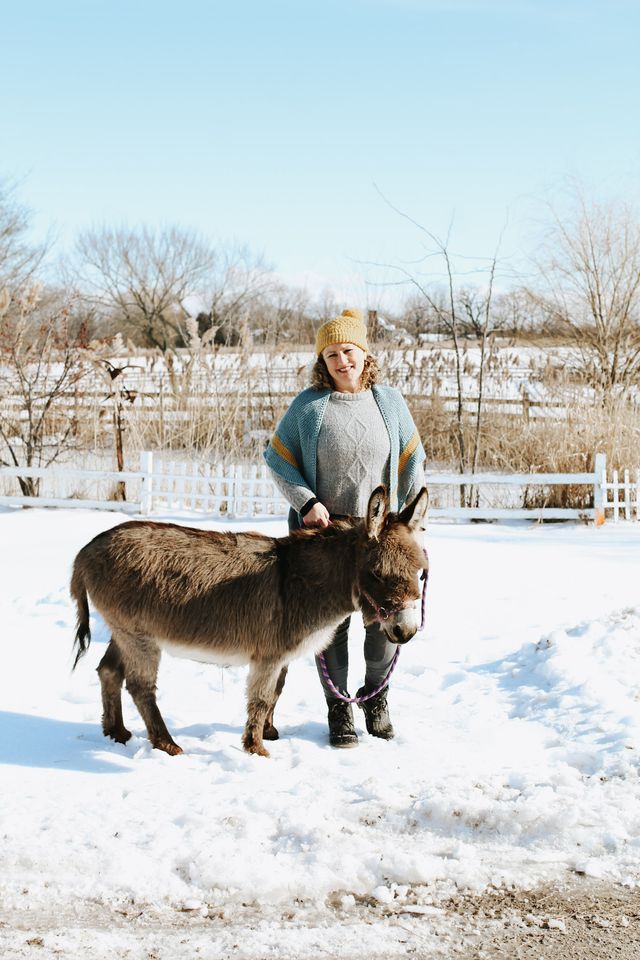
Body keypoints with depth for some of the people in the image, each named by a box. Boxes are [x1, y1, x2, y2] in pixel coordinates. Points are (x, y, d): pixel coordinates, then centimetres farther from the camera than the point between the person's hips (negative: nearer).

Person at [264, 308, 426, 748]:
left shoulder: (390, 401, 2)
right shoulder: (308, 405, -4)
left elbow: (412, 463, 7)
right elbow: (277, 459, 0)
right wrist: (307, 502, -12)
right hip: (324, 531, -1)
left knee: (387, 620, 4)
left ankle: (376, 694, 30)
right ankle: (339, 708, 23)